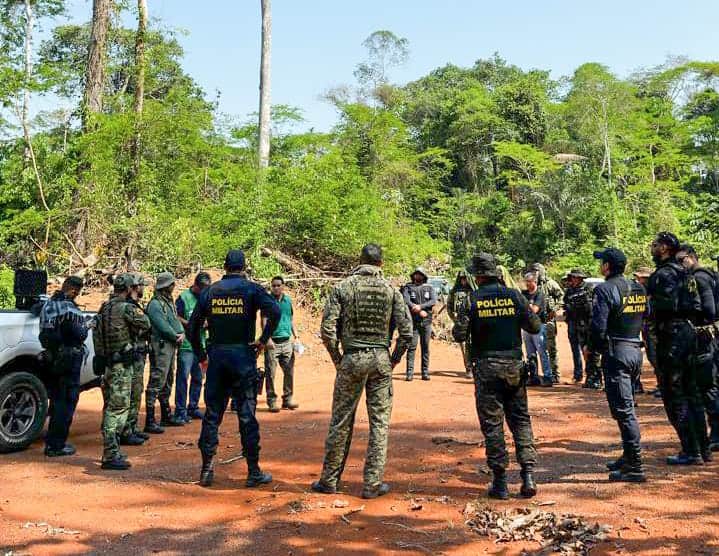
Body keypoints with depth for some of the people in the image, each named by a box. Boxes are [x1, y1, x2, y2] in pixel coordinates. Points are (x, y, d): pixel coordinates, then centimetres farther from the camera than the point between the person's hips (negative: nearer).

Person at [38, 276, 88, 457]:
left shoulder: (48, 305, 10)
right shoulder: (68, 308, -18)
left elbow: (44, 335, 16)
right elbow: (79, 335, -18)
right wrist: (85, 326, 1)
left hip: (53, 359, 9)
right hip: (69, 359, -9)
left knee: (57, 399, 18)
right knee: (67, 401, 0)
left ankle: (51, 442, 27)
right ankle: (56, 445, 4)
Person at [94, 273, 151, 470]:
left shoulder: (104, 308, 13)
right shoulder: (126, 308, -15)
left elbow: (96, 334, 16)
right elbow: (146, 325, -9)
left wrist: (100, 357, 21)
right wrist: (135, 303, -1)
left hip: (107, 363, 9)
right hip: (121, 365, -9)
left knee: (111, 407, 17)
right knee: (118, 408, -8)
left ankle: (110, 451, 26)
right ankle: (111, 456, -8)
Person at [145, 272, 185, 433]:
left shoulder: (169, 302, 17)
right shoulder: (155, 304, -13)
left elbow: (176, 320, 14)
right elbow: (163, 326, -19)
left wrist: (182, 333, -4)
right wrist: (176, 337, -8)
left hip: (171, 346, 10)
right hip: (160, 346, -10)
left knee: (167, 383, 17)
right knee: (156, 383, -11)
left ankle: (166, 416, 29)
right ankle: (150, 421, -9)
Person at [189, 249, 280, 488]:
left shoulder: (209, 291, 7)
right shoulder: (251, 288, -2)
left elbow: (193, 326, 6)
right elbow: (274, 311, -19)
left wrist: (200, 355, 14)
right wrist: (263, 340, -9)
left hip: (216, 355, 3)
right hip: (243, 355, -2)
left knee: (212, 414, 11)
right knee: (247, 415, 2)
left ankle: (207, 470, 15)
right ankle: (254, 472, 8)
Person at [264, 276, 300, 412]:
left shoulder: (288, 300, 11)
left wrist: (295, 336, 15)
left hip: (287, 341, 5)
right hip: (272, 342, -5)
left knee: (289, 371, 6)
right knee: (270, 373, -1)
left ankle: (287, 399, 17)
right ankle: (272, 401, 7)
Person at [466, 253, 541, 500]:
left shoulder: (472, 299, -7)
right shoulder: (514, 295, 0)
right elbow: (535, 327, 2)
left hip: (486, 367, -2)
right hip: (514, 364, 2)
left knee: (492, 424, 5)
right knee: (520, 419, 13)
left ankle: (500, 482, 8)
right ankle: (528, 475, 7)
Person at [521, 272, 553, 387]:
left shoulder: (539, 294, -7)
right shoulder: (524, 293, 10)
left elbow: (534, 310, -17)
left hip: (538, 325, -6)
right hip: (526, 326, 6)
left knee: (542, 353, -6)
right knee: (530, 355, 11)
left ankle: (547, 377, -4)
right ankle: (533, 378, 18)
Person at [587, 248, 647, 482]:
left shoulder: (605, 289, -13)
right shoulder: (639, 288, 12)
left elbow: (599, 326, -18)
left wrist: (590, 347, -2)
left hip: (616, 353, -9)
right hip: (635, 351, 9)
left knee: (623, 410, -6)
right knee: (626, 407, 19)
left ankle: (635, 467, -3)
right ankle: (629, 457, 28)